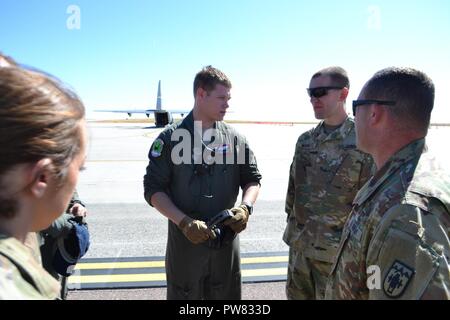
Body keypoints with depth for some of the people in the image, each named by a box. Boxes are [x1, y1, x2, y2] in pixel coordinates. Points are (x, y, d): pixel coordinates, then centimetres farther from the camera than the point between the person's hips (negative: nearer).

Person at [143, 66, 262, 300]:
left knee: (226, 295, 18)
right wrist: (184, 222, -20)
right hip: (185, 242, -2)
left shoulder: (235, 139, 2)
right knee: (184, 294, 14)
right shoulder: (171, 138, -6)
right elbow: (153, 190, -7)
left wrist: (245, 207, -12)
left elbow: (252, 179, 9)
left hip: (226, 243, 3)